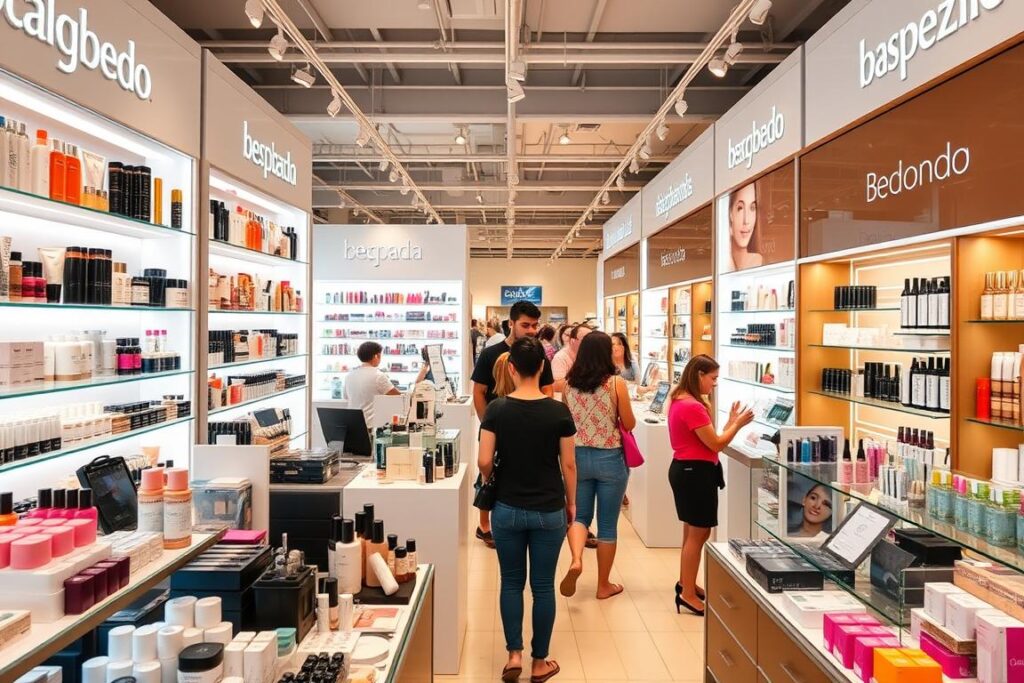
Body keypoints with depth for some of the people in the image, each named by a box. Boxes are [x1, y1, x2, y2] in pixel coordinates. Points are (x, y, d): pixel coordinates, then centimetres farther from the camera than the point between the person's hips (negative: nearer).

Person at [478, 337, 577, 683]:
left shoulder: (496, 409, -10)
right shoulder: (559, 411, -10)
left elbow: (484, 462, -10)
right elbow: (568, 465, -4)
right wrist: (571, 503, 10)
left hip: (508, 509, 0)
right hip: (549, 511, 0)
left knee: (511, 582, 17)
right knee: (543, 586, 12)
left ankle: (514, 655, 17)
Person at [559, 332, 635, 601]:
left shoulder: (569, 384, -3)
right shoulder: (616, 383, -12)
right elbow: (629, 424, -5)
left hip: (578, 455, 3)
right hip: (609, 458, -2)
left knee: (579, 515, 18)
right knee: (608, 524, 11)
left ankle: (576, 560, -9)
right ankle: (603, 585, 23)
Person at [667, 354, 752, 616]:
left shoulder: (680, 401, 10)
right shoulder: (693, 407, -23)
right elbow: (716, 444, -17)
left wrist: (730, 422, 9)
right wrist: (738, 424, -5)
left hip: (686, 468, 11)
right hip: (695, 472, -11)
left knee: (692, 532, 20)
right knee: (698, 534, 0)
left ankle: (685, 583, 33)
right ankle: (688, 594, 9)